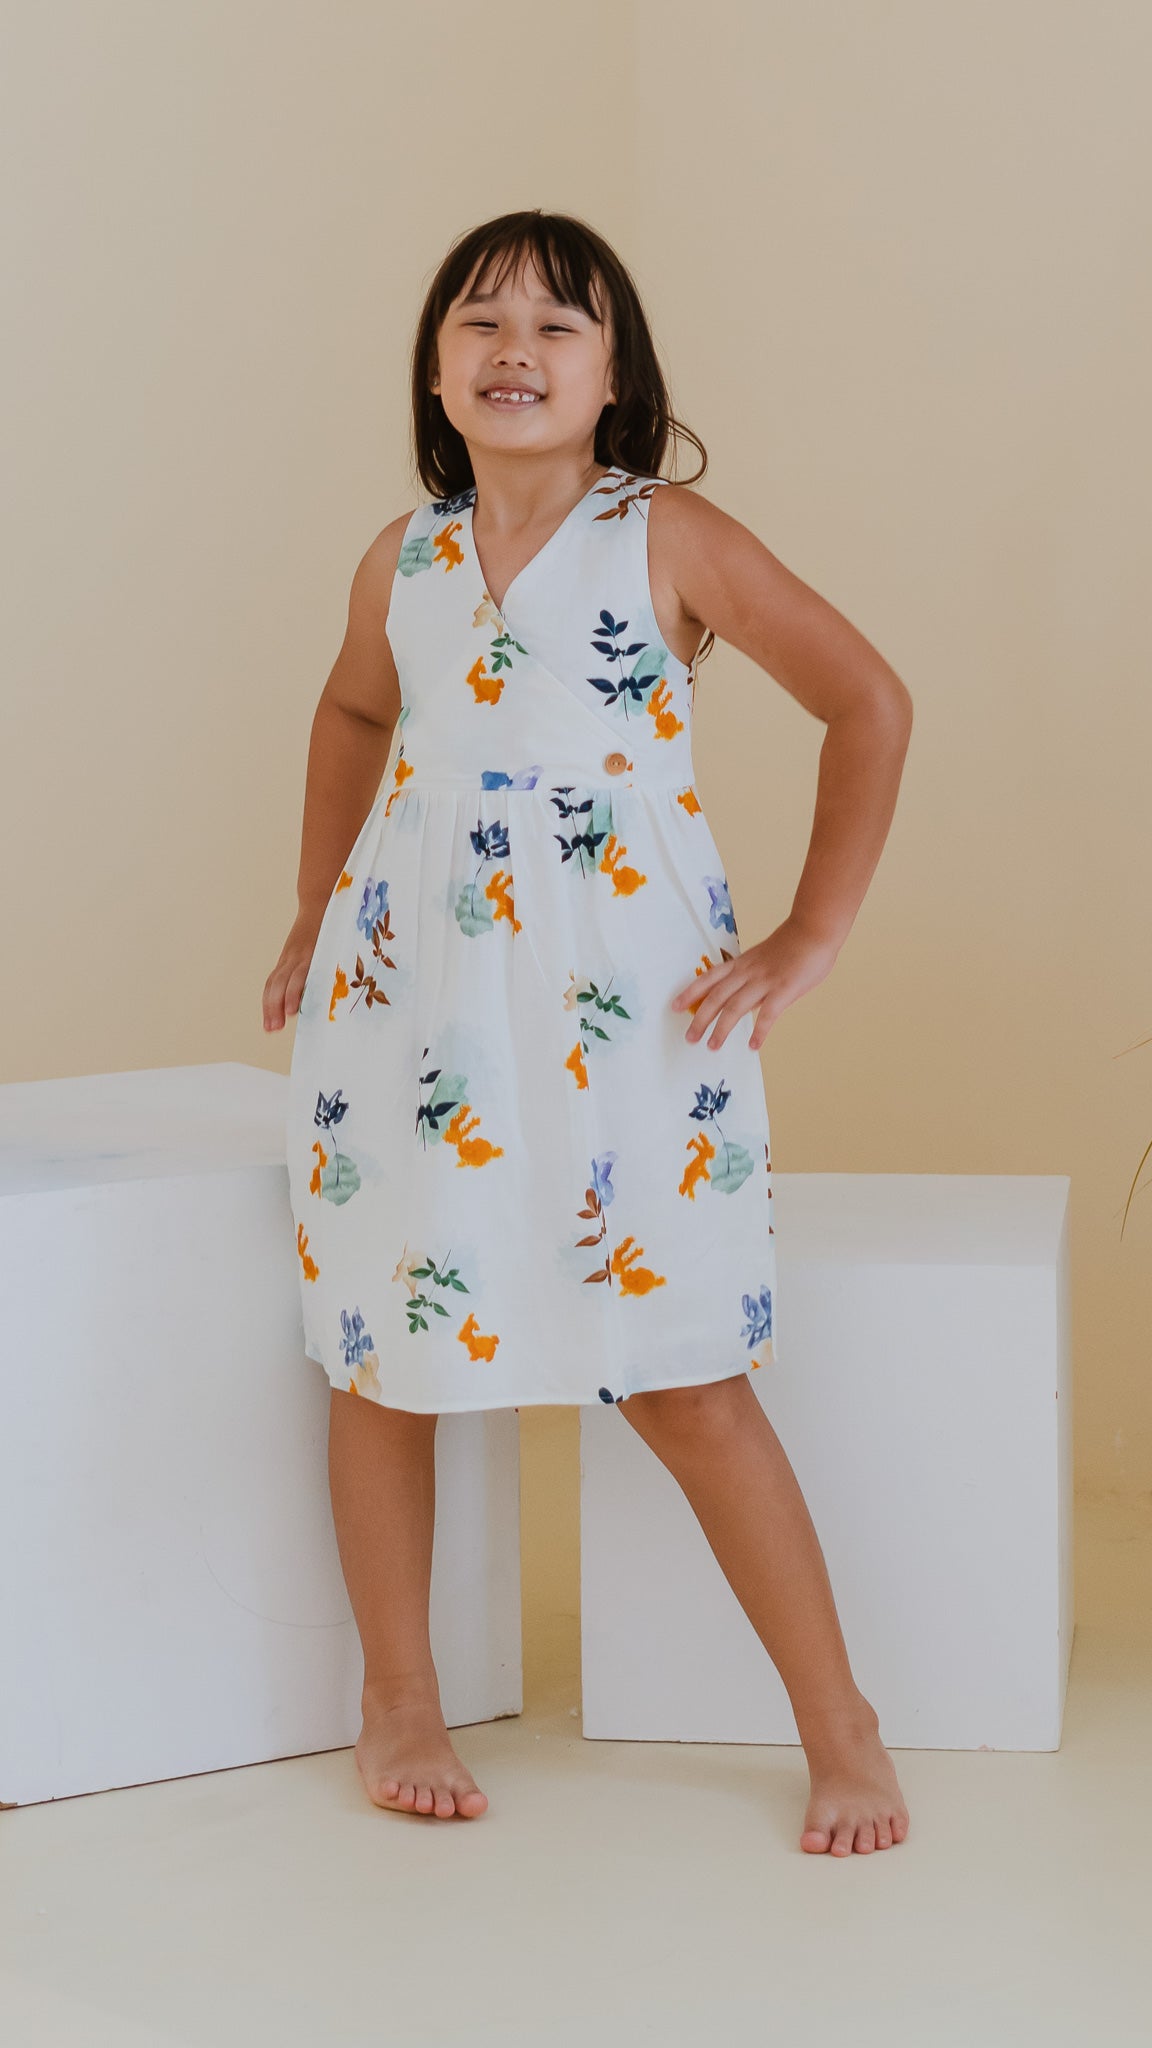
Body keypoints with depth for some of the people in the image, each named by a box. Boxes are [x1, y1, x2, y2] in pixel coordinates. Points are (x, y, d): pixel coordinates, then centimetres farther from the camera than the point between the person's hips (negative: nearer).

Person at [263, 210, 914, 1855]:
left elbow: (869, 701, -2)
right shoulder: (401, 563, 9)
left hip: (623, 1006, -4)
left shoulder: (669, 539, -3)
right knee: (378, 1349, 7)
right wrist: (316, 902, 23)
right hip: (413, 994, 4)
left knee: (682, 1379, -5)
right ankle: (399, 1705, 25)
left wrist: (811, 938, -4)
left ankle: (841, 1728, 9)